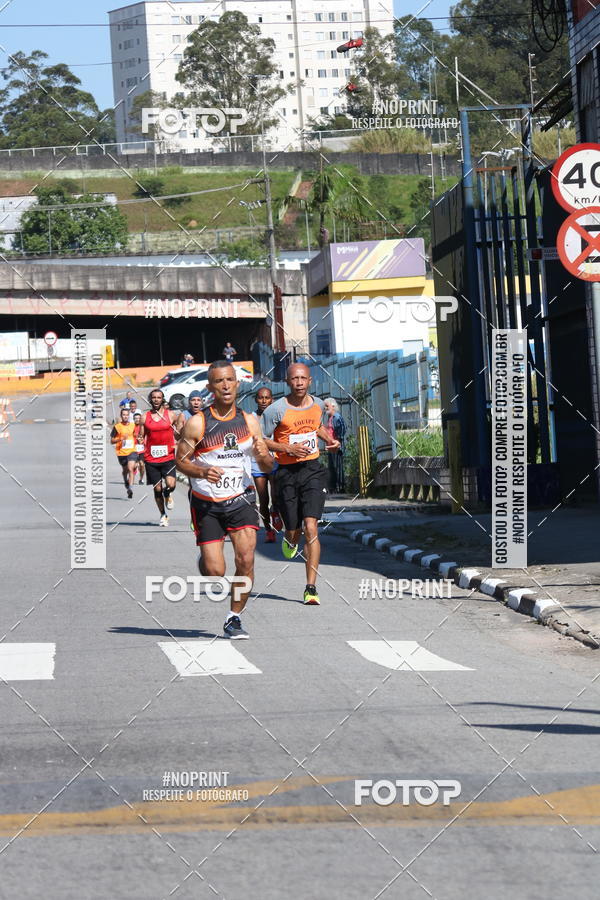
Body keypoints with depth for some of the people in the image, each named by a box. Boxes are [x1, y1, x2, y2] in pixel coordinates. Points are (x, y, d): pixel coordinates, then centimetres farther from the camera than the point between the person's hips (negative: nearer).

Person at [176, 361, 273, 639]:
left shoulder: (249, 421, 1)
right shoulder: (197, 423, -10)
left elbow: (267, 466, 9)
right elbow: (181, 460, -4)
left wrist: (263, 455, -15)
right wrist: (202, 472, -24)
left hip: (241, 499, 2)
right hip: (207, 503, -2)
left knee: (246, 558, -17)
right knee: (215, 572, -5)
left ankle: (234, 618, 1)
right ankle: (204, 561, 34)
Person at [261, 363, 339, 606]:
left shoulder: (318, 404, 6)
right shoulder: (276, 410, -10)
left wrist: (329, 439, 10)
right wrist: (289, 448, -17)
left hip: (312, 470, 2)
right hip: (287, 473, -2)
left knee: (310, 528, -13)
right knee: (293, 530, 7)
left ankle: (311, 588, -14)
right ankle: (290, 539, 49)